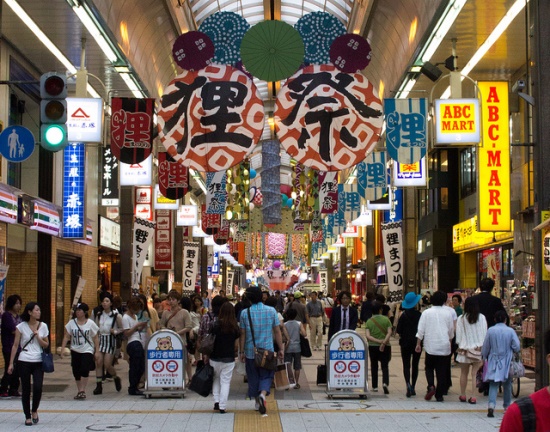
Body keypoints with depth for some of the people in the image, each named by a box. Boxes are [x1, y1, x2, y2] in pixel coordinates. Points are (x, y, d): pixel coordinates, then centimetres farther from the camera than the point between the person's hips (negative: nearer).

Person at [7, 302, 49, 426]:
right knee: (26, 390, 3)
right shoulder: (21, 326, -2)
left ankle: (34, 410, 14)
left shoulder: (43, 326, 4)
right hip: (24, 362, -1)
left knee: (38, 388, -12)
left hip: (38, 362, 1)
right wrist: (11, 363, 0)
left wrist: (37, 336, -9)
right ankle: (27, 416, 16)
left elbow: (46, 345, 9)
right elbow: (15, 345, 2)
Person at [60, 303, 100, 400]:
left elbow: (96, 338, -1)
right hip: (75, 350, 3)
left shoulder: (90, 323, -4)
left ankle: (82, 390, -13)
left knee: (84, 369, -20)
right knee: (76, 372, 7)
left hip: (87, 350, -3)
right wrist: (62, 349, -6)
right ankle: (79, 391, 21)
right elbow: (66, 337, 3)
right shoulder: (71, 323, 2)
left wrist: (97, 351, -5)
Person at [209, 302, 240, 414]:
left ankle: (216, 401, 10)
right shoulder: (235, 327, -3)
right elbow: (236, 345, 1)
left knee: (216, 379, 19)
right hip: (229, 358, 0)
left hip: (215, 357, 0)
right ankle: (222, 406, 2)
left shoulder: (216, 325, -9)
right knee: (225, 381, 6)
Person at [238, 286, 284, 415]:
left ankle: (258, 402, 21)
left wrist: (241, 352, 7)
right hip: (267, 350, 0)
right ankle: (263, 394, -20)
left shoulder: (245, 313, -5)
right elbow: (277, 332, -2)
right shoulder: (271, 311, -5)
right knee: (267, 375, 7)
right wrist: (281, 349, 7)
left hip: (251, 351, 1)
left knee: (253, 377, 14)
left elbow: (242, 334, -1)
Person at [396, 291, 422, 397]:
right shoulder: (420, 315, -7)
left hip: (406, 344, -1)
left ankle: (408, 384, -23)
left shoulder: (404, 315, -8)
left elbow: (398, 331, -8)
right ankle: (413, 388, 16)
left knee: (406, 365, 1)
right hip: (417, 343, 1)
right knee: (415, 365, 13)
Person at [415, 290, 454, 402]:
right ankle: (439, 395, 5)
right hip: (444, 347, 1)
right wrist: (449, 341, 29)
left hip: (430, 346, -1)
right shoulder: (447, 313, 1)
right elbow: (451, 330, 12)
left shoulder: (426, 313, -3)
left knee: (429, 368, 14)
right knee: (442, 371, 5)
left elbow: (421, 330, -4)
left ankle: (431, 386, -10)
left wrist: (418, 344, 4)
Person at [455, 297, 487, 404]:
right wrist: (482, 347, 9)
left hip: (465, 349, -1)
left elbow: (458, 334, -1)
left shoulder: (461, 319, -5)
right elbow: (484, 333, 1)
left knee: (464, 373, 13)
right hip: (478, 349, 1)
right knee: (474, 373, 2)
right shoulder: (482, 318, -3)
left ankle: (463, 395, 21)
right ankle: (473, 397, -3)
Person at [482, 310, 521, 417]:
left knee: (493, 384, -1)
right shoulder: (510, 331, -8)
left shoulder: (490, 331, -5)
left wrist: (484, 357, 19)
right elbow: (517, 347, -8)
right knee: (507, 385, 14)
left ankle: (491, 404, -21)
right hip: (507, 362, 0)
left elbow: (485, 348, 2)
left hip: (494, 361, 0)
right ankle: (507, 406, 24)